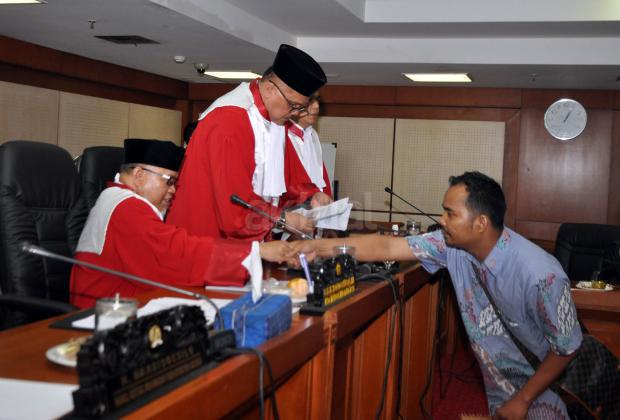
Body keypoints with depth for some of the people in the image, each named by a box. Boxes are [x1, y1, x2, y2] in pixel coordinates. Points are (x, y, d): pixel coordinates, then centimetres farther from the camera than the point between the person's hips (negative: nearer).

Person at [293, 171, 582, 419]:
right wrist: (318, 247, -17)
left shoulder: (541, 275, -30)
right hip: (497, 389, 5)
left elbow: (567, 348, -19)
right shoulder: (452, 244, -15)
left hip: (539, 391, -5)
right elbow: (386, 247, -12)